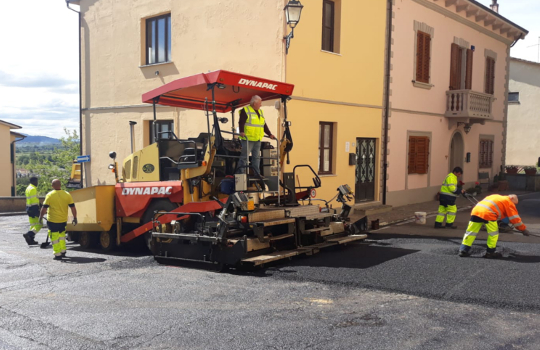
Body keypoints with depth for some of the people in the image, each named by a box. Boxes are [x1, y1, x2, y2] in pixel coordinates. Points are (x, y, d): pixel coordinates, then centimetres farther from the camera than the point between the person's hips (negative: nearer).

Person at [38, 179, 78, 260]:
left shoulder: (49, 195, -10)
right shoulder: (67, 195, -1)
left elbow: (44, 208, -10)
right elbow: (73, 207, -1)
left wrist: (40, 217, 3)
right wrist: (75, 218, 7)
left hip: (53, 220, -4)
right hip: (63, 220, 4)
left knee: (55, 237, 4)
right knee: (62, 235, 24)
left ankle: (57, 254, 4)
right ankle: (63, 251, 29)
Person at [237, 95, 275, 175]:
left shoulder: (260, 112, 20)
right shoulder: (245, 110, -4)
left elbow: (264, 125, 25)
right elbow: (241, 122, -14)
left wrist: (269, 134, 21)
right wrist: (242, 132, -28)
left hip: (257, 139, 8)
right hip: (248, 139, -8)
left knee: (256, 157, 10)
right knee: (244, 156, -7)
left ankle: (256, 174, 16)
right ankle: (240, 173, -3)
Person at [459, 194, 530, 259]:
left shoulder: (495, 197, 35)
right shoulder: (509, 202, 15)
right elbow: (515, 218, 13)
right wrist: (523, 229, 21)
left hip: (476, 210, 7)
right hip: (487, 213, -7)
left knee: (471, 231, 9)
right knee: (493, 233, 9)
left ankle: (464, 250, 7)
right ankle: (490, 252, 14)